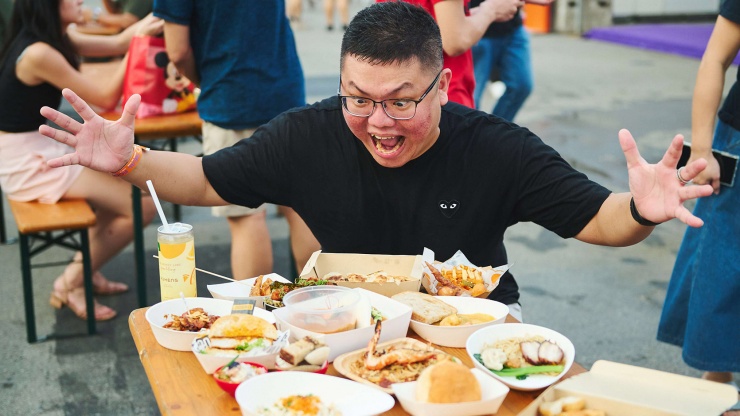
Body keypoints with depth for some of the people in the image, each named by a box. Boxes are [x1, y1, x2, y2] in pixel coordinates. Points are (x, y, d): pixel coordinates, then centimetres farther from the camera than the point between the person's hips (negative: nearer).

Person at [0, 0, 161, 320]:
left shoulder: (52, 40, 7)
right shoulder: (38, 53, -22)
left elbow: (116, 44, 9)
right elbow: (106, 98, -18)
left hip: (39, 152, 10)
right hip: (28, 165, -10)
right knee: (142, 205, -9)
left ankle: (86, 269, 21)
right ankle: (70, 285, 6)